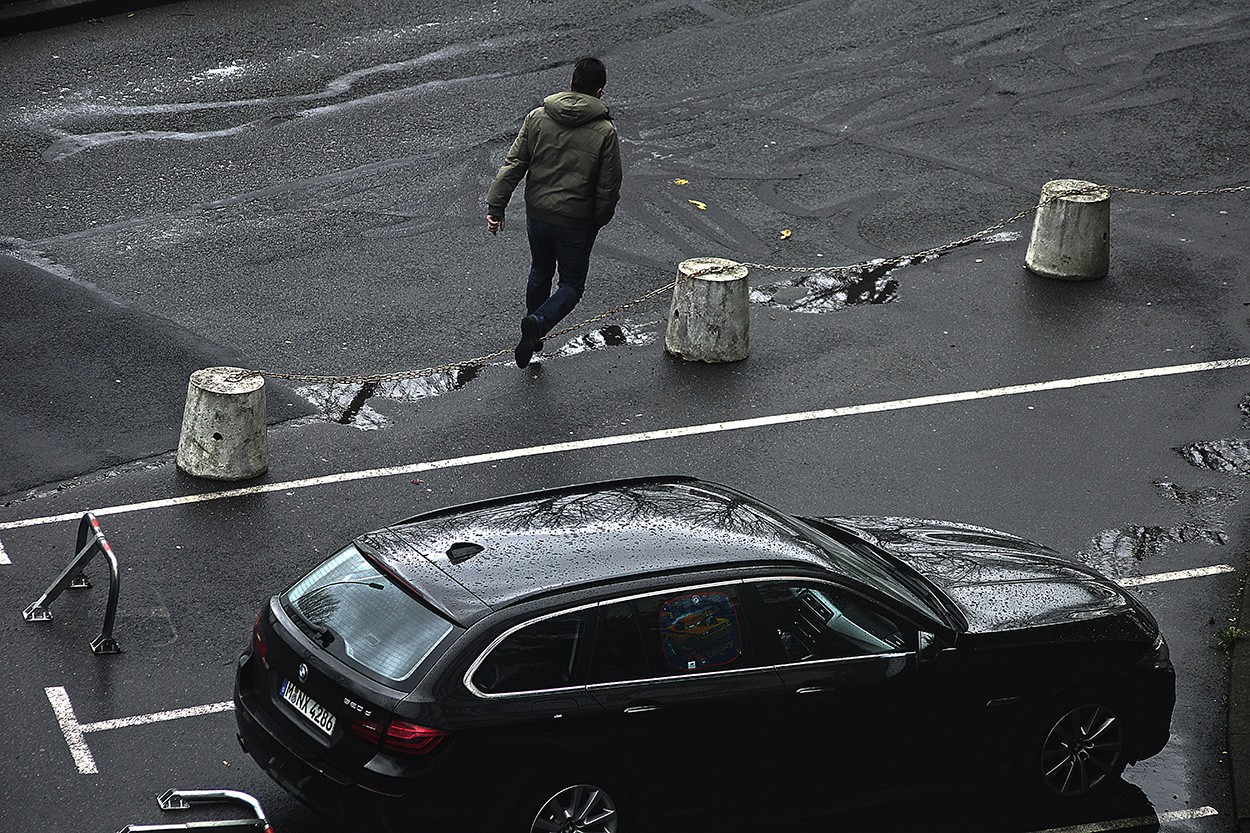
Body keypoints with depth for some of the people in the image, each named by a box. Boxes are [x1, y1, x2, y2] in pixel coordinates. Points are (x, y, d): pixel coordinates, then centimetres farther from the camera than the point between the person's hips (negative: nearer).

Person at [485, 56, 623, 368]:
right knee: (572, 284, 12)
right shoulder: (605, 131, -12)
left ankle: (533, 338, 36)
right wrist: (599, 220, 8)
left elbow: (513, 165, -4)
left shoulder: (537, 118, -4)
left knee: (540, 273, 26)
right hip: (576, 223, -3)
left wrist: (496, 206, 0)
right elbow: (609, 187, -8)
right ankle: (538, 323, -14)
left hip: (537, 216, 4)